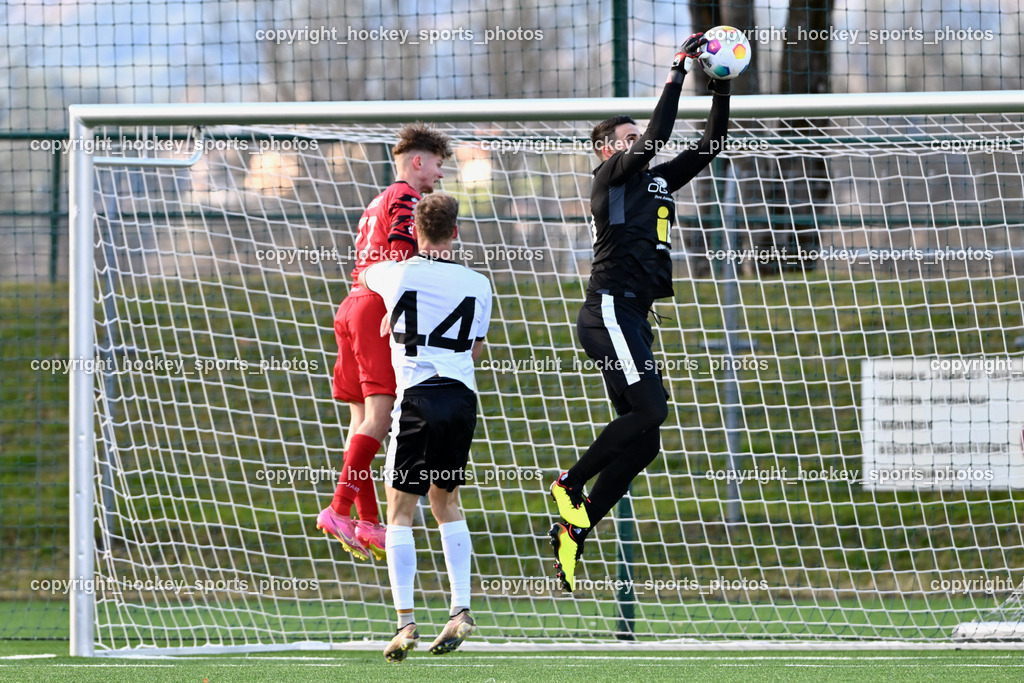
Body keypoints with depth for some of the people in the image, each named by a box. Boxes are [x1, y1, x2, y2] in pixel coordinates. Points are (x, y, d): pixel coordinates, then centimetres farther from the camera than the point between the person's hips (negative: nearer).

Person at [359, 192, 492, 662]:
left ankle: (405, 621, -9)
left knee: (400, 513, 1)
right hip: (463, 398, 4)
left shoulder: (397, 274, 0)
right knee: (446, 501, 19)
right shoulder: (478, 285, 8)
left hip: (418, 398, -4)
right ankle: (461, 611, 10)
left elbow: (362, 276, 26)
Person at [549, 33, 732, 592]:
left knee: (644, 441, 3)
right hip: (609, 309, -9)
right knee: (650, 409, -20)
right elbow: (657, 136, -14)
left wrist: (722, 92, 13)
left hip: (632, 316, 9)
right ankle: (570, 482, -6)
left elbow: (709, 146, 24)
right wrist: (678, 72, -10)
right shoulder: (611, 176, 0)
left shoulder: (656, 181, 23)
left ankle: (574, 530, 7)